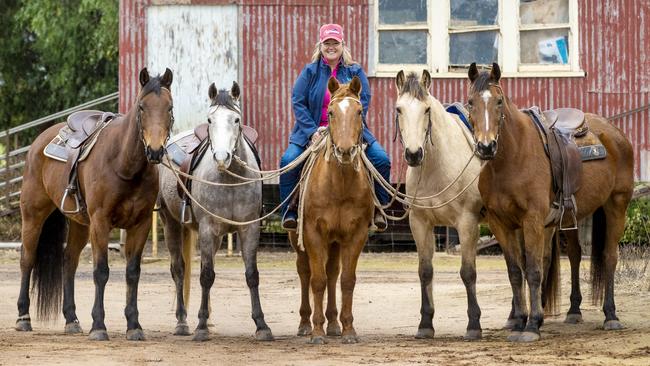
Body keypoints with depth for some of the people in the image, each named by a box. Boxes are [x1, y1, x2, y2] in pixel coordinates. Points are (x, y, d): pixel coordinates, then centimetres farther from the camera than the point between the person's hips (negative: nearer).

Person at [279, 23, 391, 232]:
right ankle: (289, 211, -9)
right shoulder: (310, 72, 3)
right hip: (313, 131, 0)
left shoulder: (355, 72, 5)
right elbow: (298, 102, -3)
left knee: (381, 160, -16)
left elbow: (363, 102, -4)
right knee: (288, 160, -23)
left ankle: (378, 208, 1)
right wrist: (312, 132, -16)